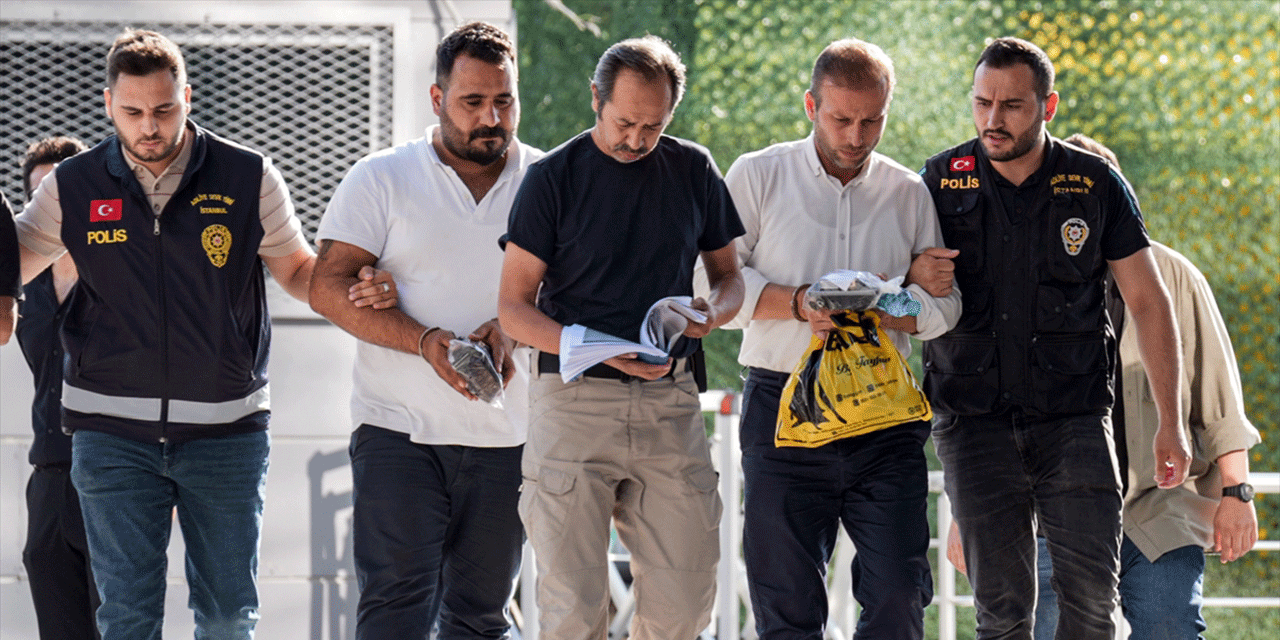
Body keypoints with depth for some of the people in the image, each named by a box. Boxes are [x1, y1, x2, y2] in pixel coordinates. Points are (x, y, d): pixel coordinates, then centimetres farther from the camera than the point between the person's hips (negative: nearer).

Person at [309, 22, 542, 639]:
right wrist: (425, 343, -17)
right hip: (399, 428, -2)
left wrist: (511, 328, -17)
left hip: (508, 433, 2)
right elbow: (328, 286, -4)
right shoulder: (380, 179, 2)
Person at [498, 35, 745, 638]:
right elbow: (514, 306, -2)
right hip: (574, 401, -3)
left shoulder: (692, 170, 10)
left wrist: (715, 311, -5)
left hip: (669, 401, 3)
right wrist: (604, 352, -17)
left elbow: (728, 274, 21)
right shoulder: (554, 176, -1)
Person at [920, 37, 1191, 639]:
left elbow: (1148, 301, 7)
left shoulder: (1096, 184, 2)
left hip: (1075, 416, 0)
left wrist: (1170, 424, 5)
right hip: (975, 422, 0)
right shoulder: (939, 182, 3)